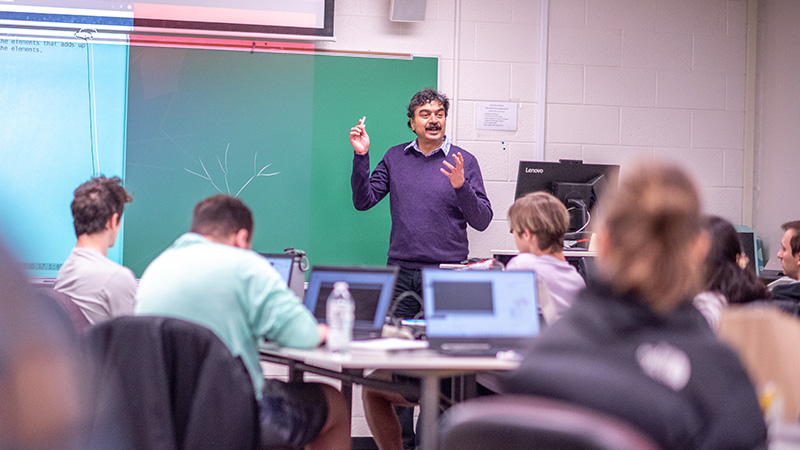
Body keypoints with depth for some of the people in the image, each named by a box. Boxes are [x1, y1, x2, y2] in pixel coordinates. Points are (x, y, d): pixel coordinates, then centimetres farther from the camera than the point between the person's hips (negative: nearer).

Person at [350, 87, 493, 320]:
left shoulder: (464, 161, 2)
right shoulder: (395, 157, 11)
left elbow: (482, 221, -2)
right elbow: (363, 201, 6)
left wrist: (461, 186, -19)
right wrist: (361, 156, -4)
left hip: (446, 274, -2)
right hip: (400, 269, 2)